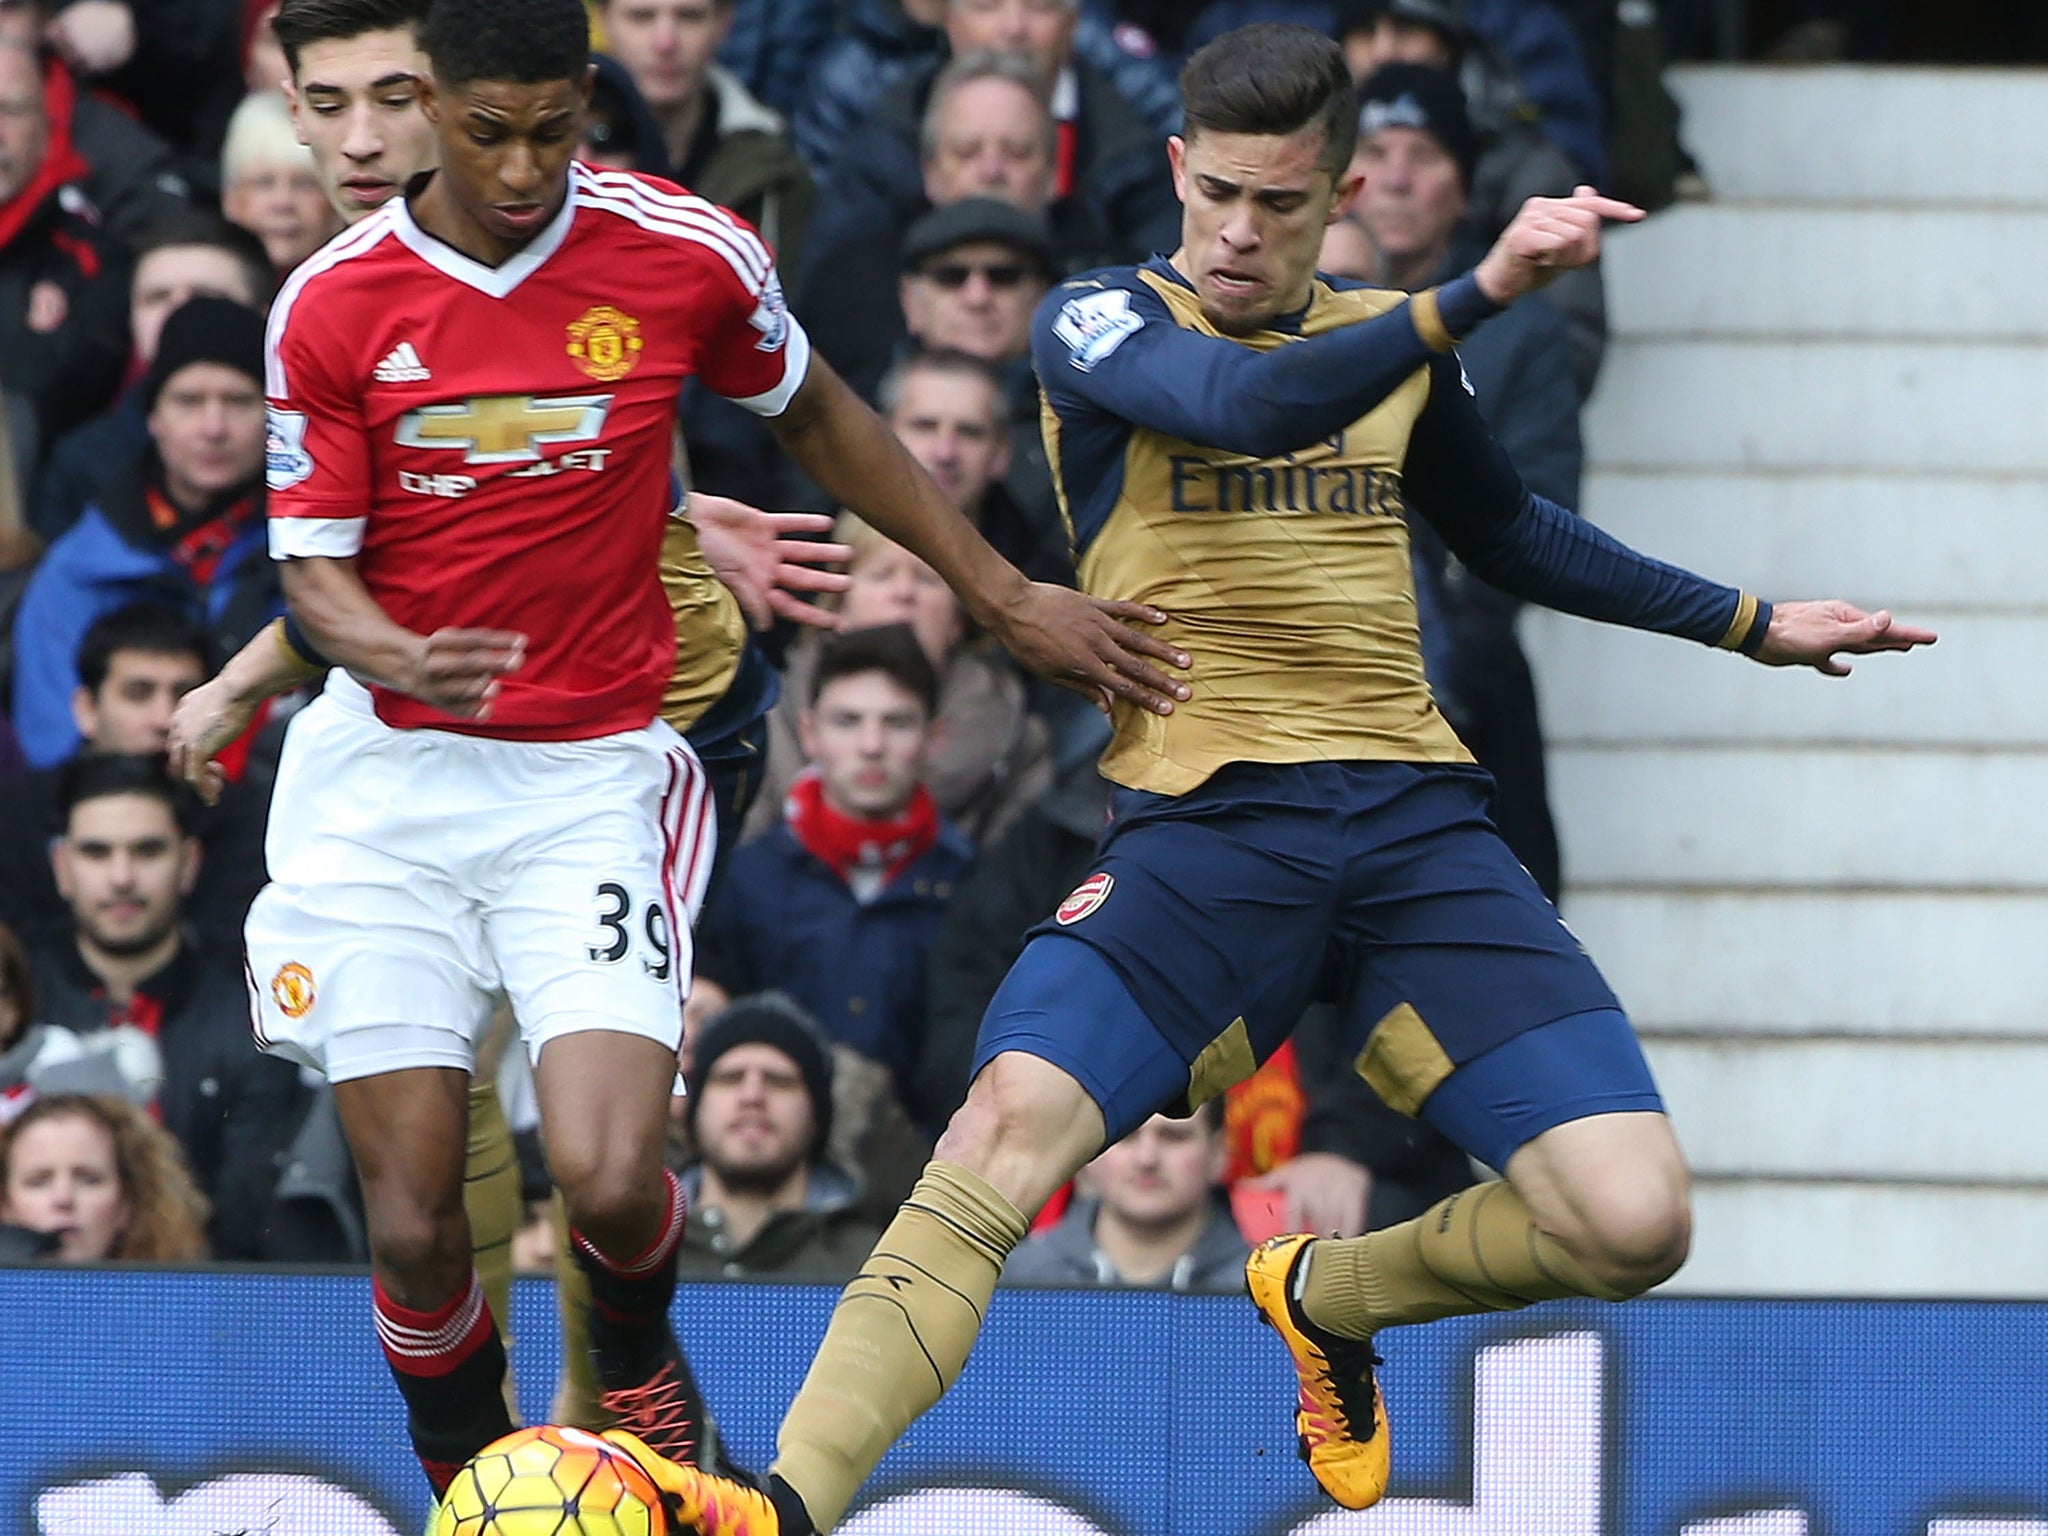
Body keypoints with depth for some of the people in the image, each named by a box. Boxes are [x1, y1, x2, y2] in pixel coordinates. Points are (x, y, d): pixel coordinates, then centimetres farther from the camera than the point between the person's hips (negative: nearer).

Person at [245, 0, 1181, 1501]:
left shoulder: (685, 254, -5)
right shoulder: (333, 304, -5)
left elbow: (819, 420, 14)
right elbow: (316, 563, 0)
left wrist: (1011, 600, 17)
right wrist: (395, 657, -24)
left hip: (594, 774, -1)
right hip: (389, 775, 1)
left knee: (611, 1179, -18)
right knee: (414, 1223, -4)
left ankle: (635, 1360, 19)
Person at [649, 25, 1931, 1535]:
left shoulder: (1389, 337, 17)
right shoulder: (1102, 322, 2)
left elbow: (1508, 531, 36)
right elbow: (1251, 408, -21)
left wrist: (1752, 622, 39)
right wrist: (1480, 291, -30)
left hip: (1413, 817, 4)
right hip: (1204, 826, -4)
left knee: (1630, 1224, -12)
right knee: (1013, 1121, -31)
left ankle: (1326, 1299, 19)